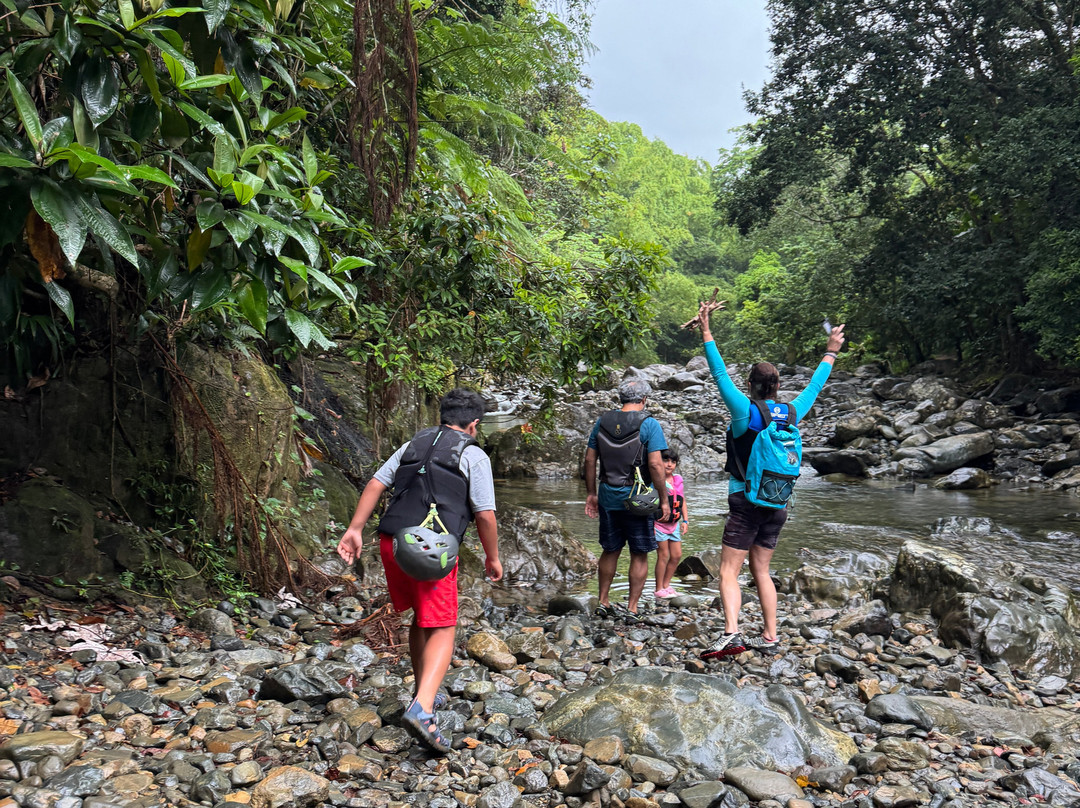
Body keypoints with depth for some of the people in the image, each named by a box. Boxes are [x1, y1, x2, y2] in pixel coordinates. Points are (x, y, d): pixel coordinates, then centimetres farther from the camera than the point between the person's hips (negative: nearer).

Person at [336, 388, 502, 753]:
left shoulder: (413, 445, 19)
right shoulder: (473, 455, 3)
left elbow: (375, 485, 10)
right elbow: (485, 515, -2)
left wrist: (354, 530, 8)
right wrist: (493, 558, 10)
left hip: (392, 542, 6)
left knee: (421, 617, 24)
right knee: (441, 629, -1)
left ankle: (425, 694, 35)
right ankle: (421, 709, -19)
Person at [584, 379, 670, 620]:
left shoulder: (602, 422, 5)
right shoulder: (649, 424, -9)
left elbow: (589, 460, 6)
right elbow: (655, 465, -16)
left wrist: (591, 493, 14)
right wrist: (663, 498, -8)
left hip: (608, 498, 4)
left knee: (610, 551, 17)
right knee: (639, 555, 7)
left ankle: (603, 603, 24)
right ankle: (631, 608, 10)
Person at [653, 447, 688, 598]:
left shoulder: (678, 480, 8)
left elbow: (683, 502, 16)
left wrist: (685, 520, 10)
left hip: (674, 523, 6)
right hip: (659, 523, -6)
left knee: (677, 555, 7)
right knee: (664, 555, -3)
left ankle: (666, 584, 22)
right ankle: (659, 589, 8)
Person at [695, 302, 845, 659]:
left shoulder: (745, 412, -11)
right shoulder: (791, 412, 3)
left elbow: (721, 375, -11)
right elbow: (814, 386, 20)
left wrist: (706, 332, -8)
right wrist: (830, 353, 34)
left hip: (746, 504, -6)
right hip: (778, 505, 6)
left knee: (729, 570, -6)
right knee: (761, 570, 16)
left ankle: (731, 633, -22)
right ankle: (770, 636, 18)